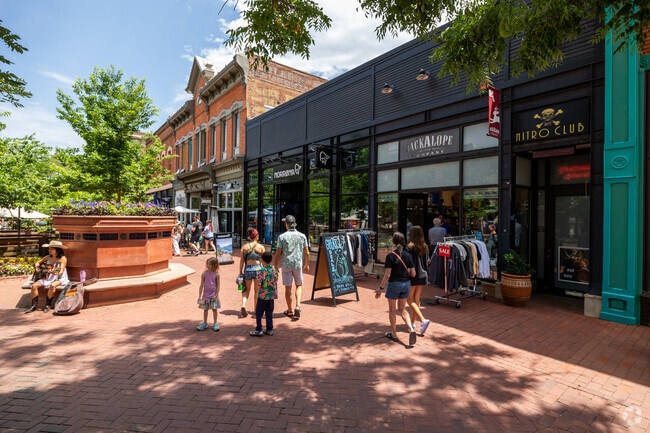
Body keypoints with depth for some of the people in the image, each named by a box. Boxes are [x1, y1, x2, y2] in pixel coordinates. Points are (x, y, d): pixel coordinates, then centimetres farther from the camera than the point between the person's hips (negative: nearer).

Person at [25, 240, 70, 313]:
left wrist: (55, 272, -39)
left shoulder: (62, 258, -11)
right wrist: (37, 267, 1)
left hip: (59, 279, -6)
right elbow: (38, 263, 23)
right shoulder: (48, 257, 6)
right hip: (47, 278, 6)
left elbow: (61, 272, -17)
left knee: (52, 285, -35)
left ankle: (48, 305, -17)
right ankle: (34, 305, -6)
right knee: (34, 285, -17)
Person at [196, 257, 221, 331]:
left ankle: (215, 324, 19)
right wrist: (200, 296, -2)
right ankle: (204, 323, 28)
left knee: (214, 309, 5)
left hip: (213, 295, -2)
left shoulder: (216, 274, -9)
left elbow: (218, 285, -4)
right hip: (206, 295, 2)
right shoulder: (204, 274, -4)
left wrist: (216, 295, -10)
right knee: (205, 309, 12)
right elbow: (201, 285, 0)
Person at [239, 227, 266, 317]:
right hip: (258, 269, -1)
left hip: (247, 269, 2)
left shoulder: (244, 247, 1)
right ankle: (255, 308, 25)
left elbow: (242, 261, 2)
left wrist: (240, 272, 9)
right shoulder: (261, 247, -4)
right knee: (257, 290, 15)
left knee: (246, 290, 16)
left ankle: (243, 305, -5)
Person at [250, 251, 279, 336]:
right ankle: (269, 329, 21)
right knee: (269, 313, 15)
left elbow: (259, 284, -17)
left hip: (263, 295, -5)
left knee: (258, 312, 10)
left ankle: (258, 330, 14)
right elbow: (275, 282, 6)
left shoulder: (261, 271, -16)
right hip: (272, 295, 5)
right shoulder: (275, 269, -1)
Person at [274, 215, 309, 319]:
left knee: (288, 288, 9)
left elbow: (278, 253, -6)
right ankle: (297, 306, -2)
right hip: (298, 264, 1)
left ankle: (290, 311, 19)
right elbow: (307, 253, 2)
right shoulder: (302, 236, -1)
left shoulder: (282, 237, -7)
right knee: (299, 285, 17)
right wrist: (307, 264, 14)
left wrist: (276, 266, 5)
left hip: (286, 265, -1)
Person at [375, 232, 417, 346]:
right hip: (406, 284, 5)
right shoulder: (408, 255, -3)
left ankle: (393, 334, 25)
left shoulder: (390, 256, -16)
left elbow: (387, 275, -17)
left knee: (392, 310, 13)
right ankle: (411, 329, 2)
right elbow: (413, 274, -1)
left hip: (394, 284, -4)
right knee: (402, 309, 20)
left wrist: (380, 288, -10)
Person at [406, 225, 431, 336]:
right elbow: (427, 262, 8)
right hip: (423, 275, 6)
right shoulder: (425, 247, 3)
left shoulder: (410, 247, -15)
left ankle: (423, 320, -11)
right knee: (416, 299, 14)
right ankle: (412, 322, 24)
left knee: (409, 299, 3)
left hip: (413, 275, -6)